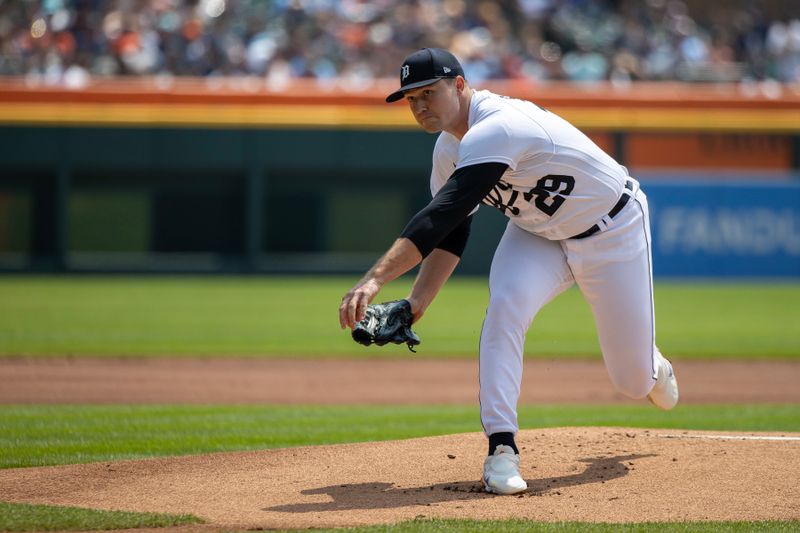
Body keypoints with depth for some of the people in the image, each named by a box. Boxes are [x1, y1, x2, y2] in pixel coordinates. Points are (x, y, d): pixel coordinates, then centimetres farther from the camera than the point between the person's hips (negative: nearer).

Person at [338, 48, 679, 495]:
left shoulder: (496, 130, -37)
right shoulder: (449, 149, -8)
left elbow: (439, 218, -46)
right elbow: (450, 234, -1)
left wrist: (375, 280, -53)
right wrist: (415, 305, -15)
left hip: (612, 231, -6)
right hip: (538, 234, 6)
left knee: (635, 381, 2)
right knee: (505, 305, -27)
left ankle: (649, 363, 41)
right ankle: (502, 449, -25)